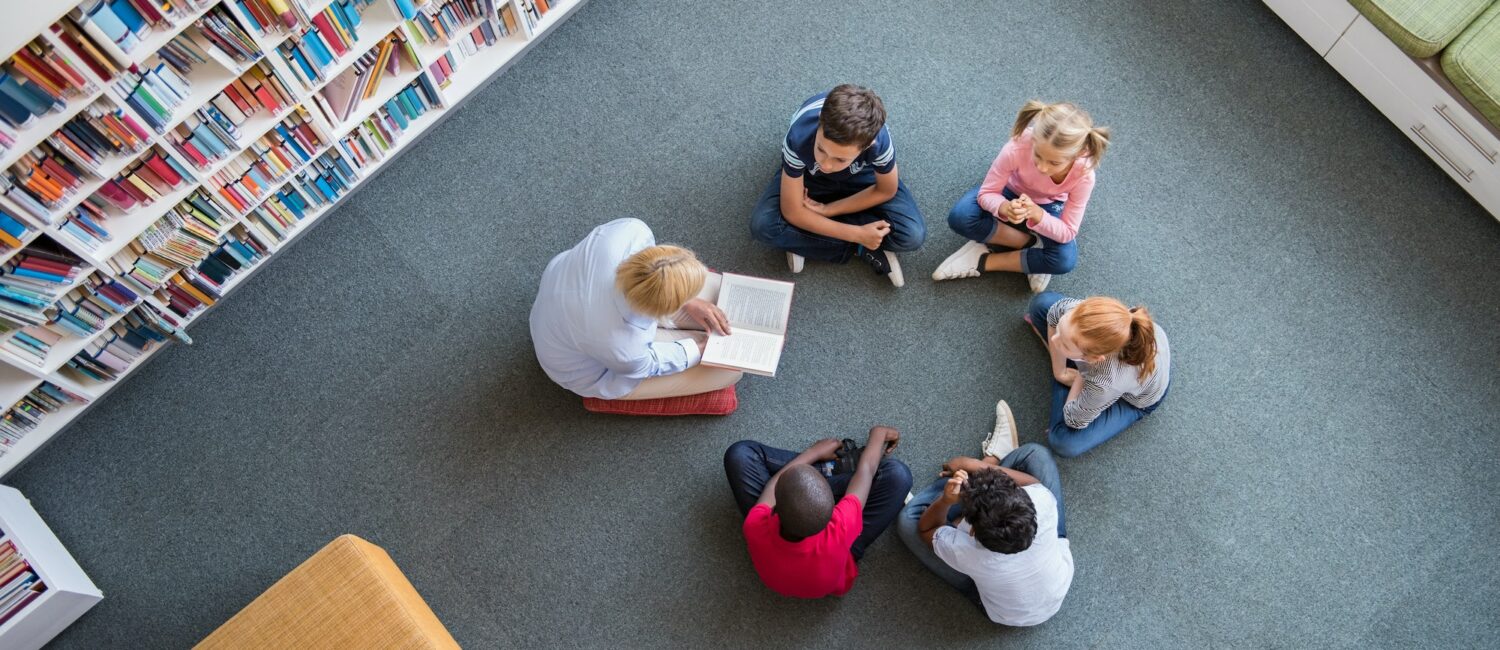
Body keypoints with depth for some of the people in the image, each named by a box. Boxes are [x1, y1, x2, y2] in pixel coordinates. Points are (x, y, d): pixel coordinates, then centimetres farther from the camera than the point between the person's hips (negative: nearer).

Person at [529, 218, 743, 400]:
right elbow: (647, 363, -18)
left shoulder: (629, 230, -36)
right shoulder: (621, 347, -44)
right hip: (592, 370, -5)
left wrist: (689, 303, -9)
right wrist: (701, 348, -5)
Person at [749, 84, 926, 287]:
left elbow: (886, 191, -16)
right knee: (763, 226, -27)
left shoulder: (879, 140, -40)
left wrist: (828, 210, -20)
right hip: (808, 175, 0)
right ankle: (861, 249, -12)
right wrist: (857, 235, -27)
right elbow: (792, 212, -27)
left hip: (860, 175, 0)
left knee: (912, 235, -21)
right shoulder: (799, 139, -41)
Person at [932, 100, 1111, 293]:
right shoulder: (1018, 147, -39)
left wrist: (1037, 214, -47)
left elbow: (1067, 233, -27)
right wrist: (1004, 208, -51)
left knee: (1065, 260, -28)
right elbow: (986, 193, -26)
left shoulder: (1083, 175, -35)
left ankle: (985, 261, -13)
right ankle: (1031, 242, -11)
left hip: (1049, 207, 0)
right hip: (1011, 192, 0)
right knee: (960, 217, -29)